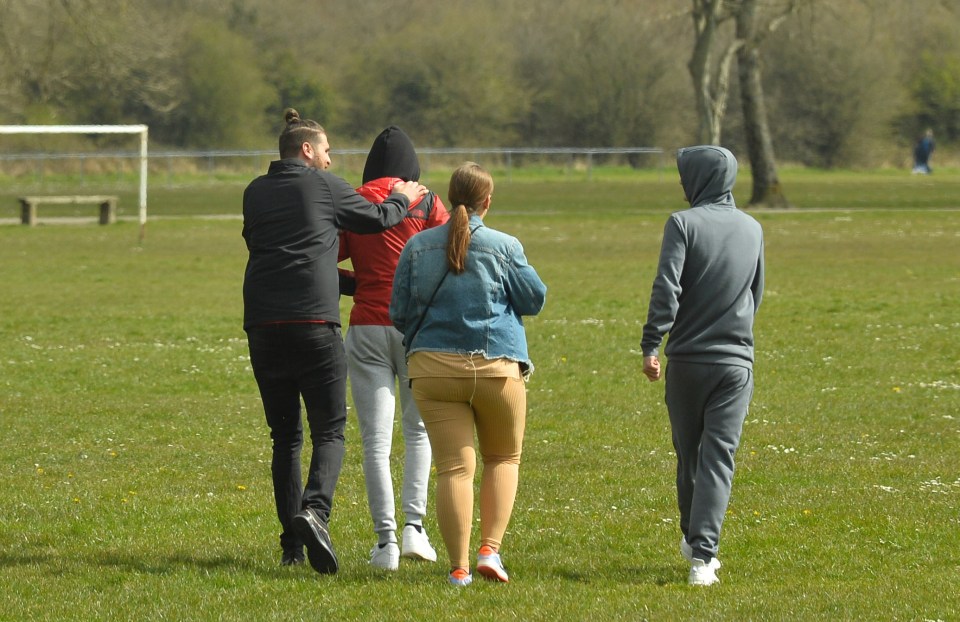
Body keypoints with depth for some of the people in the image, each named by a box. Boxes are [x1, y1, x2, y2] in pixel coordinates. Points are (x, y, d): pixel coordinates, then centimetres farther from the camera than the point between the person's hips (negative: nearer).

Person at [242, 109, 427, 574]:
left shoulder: (255, 193, 14)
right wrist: (402, 199, 30)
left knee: (284, 435, 10)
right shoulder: (323, 186, 1)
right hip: (313, 322, -4)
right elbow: (377, 218, 9)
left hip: (262, 326, 4)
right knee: (329, 431, 0)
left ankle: (292, 544, 6)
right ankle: (315, 510, -26)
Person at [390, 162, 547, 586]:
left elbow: (399, 313, 6)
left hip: (432, 367, 1)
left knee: (454, 467, 0)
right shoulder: (504, 247, -4)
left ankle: (458, 567, -4)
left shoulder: (418, 246, 2)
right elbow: (534, 299, 3)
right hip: (496, 366, -1)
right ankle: (490, 549, 2)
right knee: (503, 458, 16)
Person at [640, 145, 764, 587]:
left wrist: (651, 345, -16)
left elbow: (667, 288, -17)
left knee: (688, 453, 14)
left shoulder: (684, 223, -7)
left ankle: (693, 538, 30)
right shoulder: (752, 229, 8)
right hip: (736, 360, 2)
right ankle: (702, 554, -13)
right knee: (718, 456, -2)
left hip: (687, 357, -2)